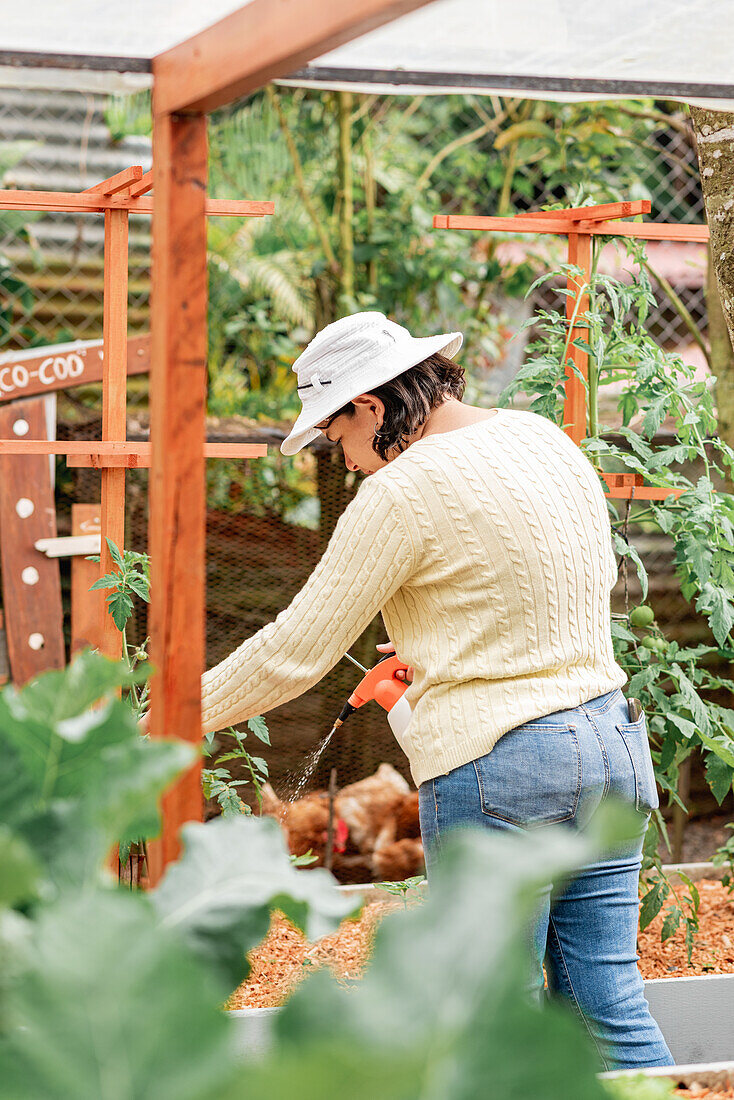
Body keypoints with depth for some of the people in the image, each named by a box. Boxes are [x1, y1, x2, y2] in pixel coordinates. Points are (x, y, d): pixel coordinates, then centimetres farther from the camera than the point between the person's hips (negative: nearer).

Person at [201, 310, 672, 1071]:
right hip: (611, 738, 8)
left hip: (495, 766, -8)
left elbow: (296, 651, -9)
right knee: (609, 1001, 11)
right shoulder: (547, 439, 10)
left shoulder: (402, 492, -13)